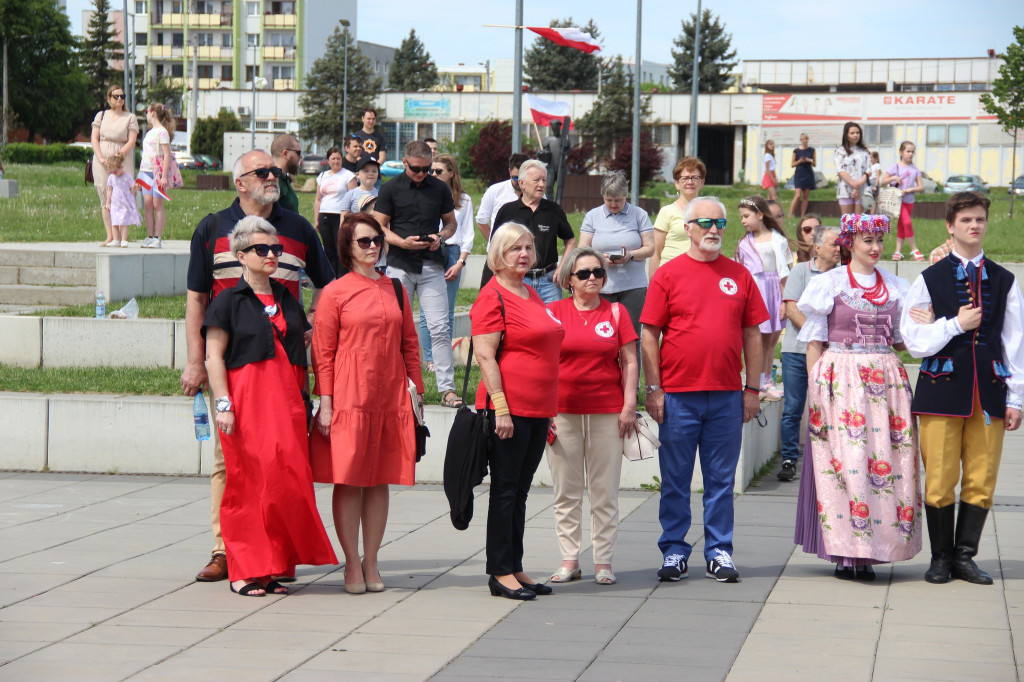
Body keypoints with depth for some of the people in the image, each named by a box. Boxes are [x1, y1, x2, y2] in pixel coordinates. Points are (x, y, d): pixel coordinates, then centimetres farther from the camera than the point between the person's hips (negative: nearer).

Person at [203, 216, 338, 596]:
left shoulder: (287, 301, 18)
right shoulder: (229, 302, 1)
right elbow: (214, 356, -4)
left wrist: (301, 401, 15)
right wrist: (223, 404, -14)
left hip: (286, 401, 5)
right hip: (246, 399, -5)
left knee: (287, 478, -1)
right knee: (247, 482, -7)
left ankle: (275, 567, 5)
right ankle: (245, 570, -1)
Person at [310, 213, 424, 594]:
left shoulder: (395, 290, 13)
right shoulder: (335, 292, 0)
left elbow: (410, 345, 16)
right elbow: (322, 352, -2)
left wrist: (416, 390, 9)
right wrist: (325, 403, -8)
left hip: (390, 398, 4)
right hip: (349, 398, -4)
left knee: (380, 481, 6)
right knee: (349, 481, -2)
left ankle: (371, 562, 13)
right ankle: (352, 563, 6)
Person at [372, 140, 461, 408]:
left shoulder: (440, 189, 9)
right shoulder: (391, 189, 3)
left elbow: (451, 223, 18)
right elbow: (379, 227, 3)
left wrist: (440, 237, -4)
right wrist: (402, 242, -14)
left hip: (431, 265, 1)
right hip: (399, 265, -1)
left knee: (440, 327, -5)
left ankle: (447, 388, -4)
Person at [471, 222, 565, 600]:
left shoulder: (532, 294, 17)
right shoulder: (493, 295, -9)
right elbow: (484, 355, -15)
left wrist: (549, 407, 21)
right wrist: (501, 408, -21)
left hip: (538, 409, 8)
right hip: (509, 409, -8)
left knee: (519, 491, 12)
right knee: (505, 490, -3)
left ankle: (515, 568, 16)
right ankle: (501, 572, 1)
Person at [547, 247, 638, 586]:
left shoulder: (616, 312, 7)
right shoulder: (553, 312, 5)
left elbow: (630, 362, 7)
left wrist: (629, 405, -2)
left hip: (607, 412, 0)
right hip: (563, 412, 0)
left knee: (605, 491, 1)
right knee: (566, 490, 3)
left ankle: (603, 561, 7)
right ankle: (569, 559, 9)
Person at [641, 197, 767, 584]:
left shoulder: (739, 275, 8)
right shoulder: (668, 274, 0)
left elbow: (752, 334, 10)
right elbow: (649, 334, -1)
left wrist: (752, 389, 5)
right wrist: (653, 389, -6)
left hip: (727, 396, 2)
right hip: (679, 394, -2)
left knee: (721, 479, 7)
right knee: (675, 480, 5)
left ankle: (719, 552, 14)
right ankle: (674, 551, 14)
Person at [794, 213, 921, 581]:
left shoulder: (896, 287, 15)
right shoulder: (829, 284, 4)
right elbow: (814, 342, 2)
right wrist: (814, 391, -4)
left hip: (886, 381, 4)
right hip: (840, 380, -4)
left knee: (888, 461, -3)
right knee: (845, 460, -10)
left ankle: (868, 553, 1)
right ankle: (845, 553, -6)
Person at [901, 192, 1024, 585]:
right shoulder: (930, 280, 6)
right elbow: (914, 342, 1)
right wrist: (955, 325, -10)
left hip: (989, 390, 2)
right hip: (942, 387, -2)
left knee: (982, 480, 0)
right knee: (940, 480, -2)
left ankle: (964, 556, 10)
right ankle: (941, 557, 10)